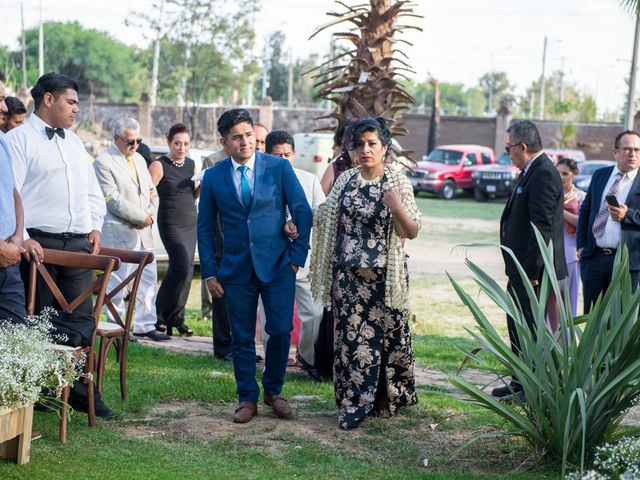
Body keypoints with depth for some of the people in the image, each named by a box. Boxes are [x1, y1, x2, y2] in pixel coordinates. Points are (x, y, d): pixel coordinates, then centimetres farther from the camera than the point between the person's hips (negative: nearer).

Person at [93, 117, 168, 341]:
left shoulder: (139, 160, 16)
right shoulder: (103, 162, -9)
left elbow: (152, 192, 18)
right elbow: (113, 200, -15)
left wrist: (150, 214, -2)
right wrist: (142, 217, -12)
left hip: (143, 231, 8)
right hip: (119, 233, -8)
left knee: (148, 280, 9)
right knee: (117, 284, -3)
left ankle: (144, 325, 15)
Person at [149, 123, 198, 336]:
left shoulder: (191, 164, 11)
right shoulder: (159, 165, -8)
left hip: (191, 223, 6)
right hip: (171, 224, -6)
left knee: (185, 271, 6)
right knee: (182, 267, -15)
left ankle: (176, 318, 15)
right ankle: (159, 313, -1)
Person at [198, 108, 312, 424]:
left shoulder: (279, 168, -2)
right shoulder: (213, 177, 2)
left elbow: (302, 212, 1)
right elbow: (205, 228, 7)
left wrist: (297, 256, -3)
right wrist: (209, 273, 2)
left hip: (277, 265, -1)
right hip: (236, 269, 1)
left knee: (280, 331, -3)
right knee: (242, 338, 5)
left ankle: (273, 391, 19)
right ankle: (247, 399, 19)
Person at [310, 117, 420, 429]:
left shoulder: (398, 183, -3)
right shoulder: (345, 180, 5)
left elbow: (412, 232, -6)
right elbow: (330, 224, 14)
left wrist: (397, 208, -24)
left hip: (385, 276, -2)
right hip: (349, 275, 2)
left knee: (387, 335, 4)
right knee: (351, 338, 2)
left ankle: (386, 399, 18)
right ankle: (352, 404, 10)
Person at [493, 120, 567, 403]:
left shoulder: (543, 175, -18)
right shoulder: (533, 172, 14)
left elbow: (542, 227, -22)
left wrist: (532, 271, -22)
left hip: (532, 271, -10)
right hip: (521, 267, 10)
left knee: (529, 328, -3)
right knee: (518, 326, 17)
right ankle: (521, 383, 27)